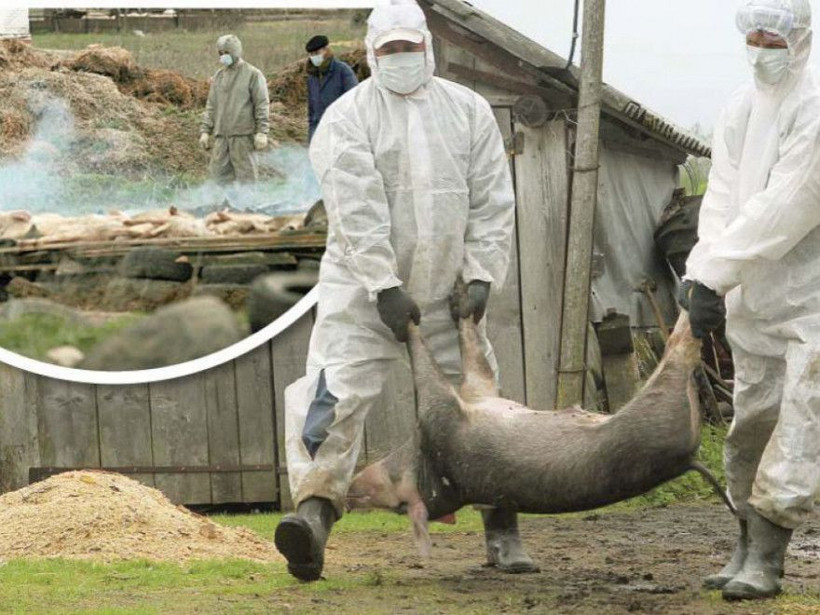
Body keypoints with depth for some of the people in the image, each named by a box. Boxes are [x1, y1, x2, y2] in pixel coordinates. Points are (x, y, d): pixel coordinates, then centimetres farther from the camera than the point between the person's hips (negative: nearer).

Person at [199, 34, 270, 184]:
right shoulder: (219, 75, 15)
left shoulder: (253, 74, -1)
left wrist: (262, 132, -13)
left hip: (242, 134, -6)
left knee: (245, 172, -5)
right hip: (221, 135, 6)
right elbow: (211, 106, 17)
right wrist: (205, 131, 9)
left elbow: (262, 104, -5)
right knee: (218, 171, 1)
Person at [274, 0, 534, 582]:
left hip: (446, 293, 3)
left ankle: (503, 533, 17)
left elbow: (493, 201, 3)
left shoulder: (469, 112, 5)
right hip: (362, 289, -3)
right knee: (336, 396, -20)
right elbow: (357, 211, -14)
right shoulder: (347, 119, -6)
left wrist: (482, 276, -7)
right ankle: (314, 516, -30)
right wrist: (385, 288, -21)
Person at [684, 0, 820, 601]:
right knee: (751, 427, 11)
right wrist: (705, 274, -17)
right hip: (753, 302, 7)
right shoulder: (741, 110, 7)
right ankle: (750, 546, 21)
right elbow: (722, 198, -1)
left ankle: (766, 557, -10)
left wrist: (715, 274, -23)